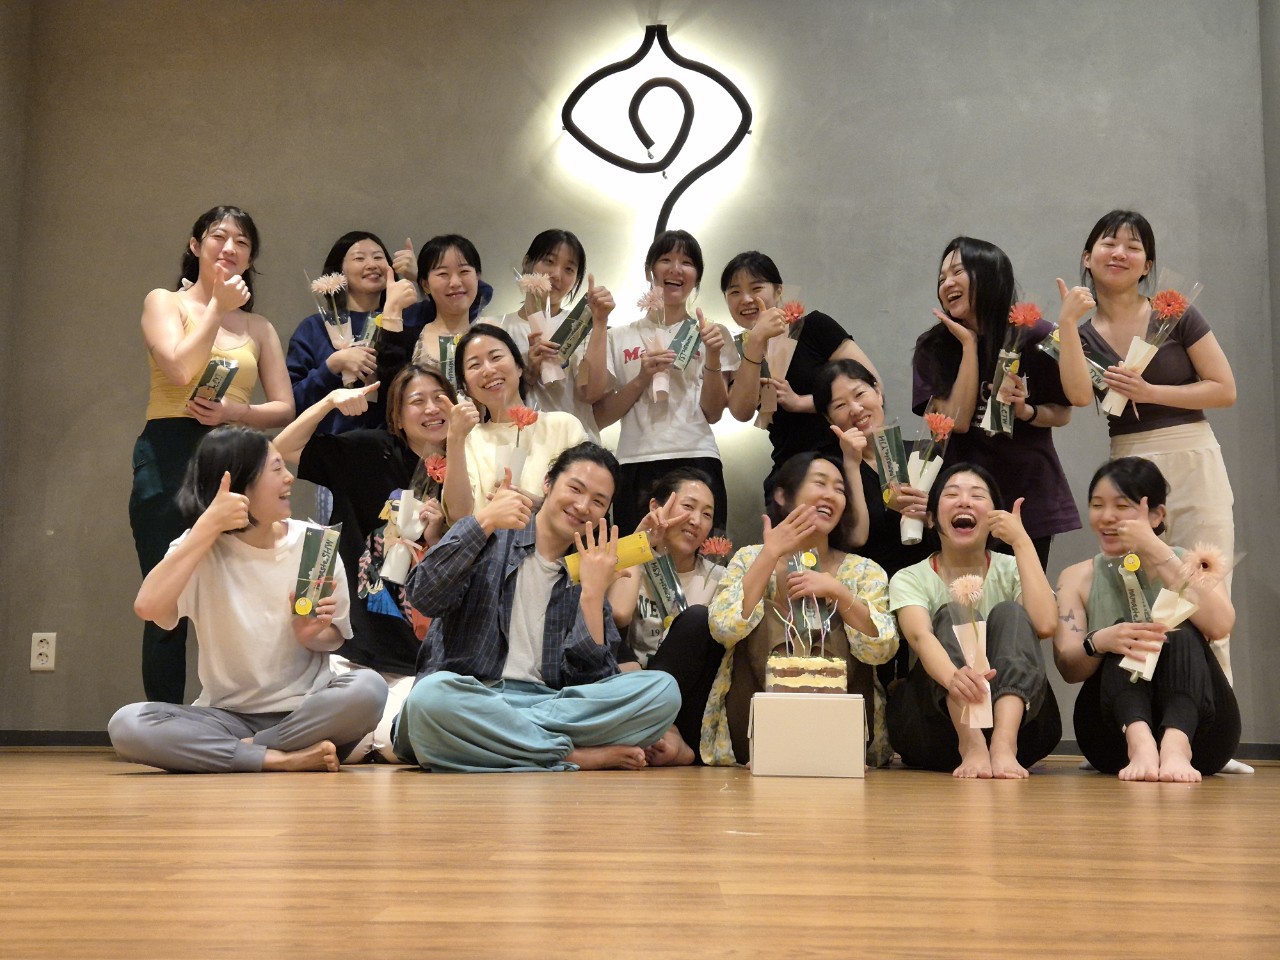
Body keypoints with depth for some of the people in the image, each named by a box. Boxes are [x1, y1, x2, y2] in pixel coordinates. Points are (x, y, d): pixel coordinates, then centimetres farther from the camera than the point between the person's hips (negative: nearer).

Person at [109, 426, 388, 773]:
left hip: (304, 710, 1)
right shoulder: (203, 548, -3)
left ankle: (241, 750, -17)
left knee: (368, 690, -31)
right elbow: (148, 607, -23)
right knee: (127, 725, -27)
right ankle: (279, 759, -25)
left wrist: (312, 635, -14)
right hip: (227, 714, 0)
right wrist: (208, 525, -22)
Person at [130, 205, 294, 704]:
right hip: (169, 458, -3)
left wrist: (235, 411, -9)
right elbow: (181, 369, -10)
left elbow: (284, 408, 9)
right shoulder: (164, 303, 9)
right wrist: (217, 306, -3)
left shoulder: (257, 326, 18)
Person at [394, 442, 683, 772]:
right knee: (432, 694, -39)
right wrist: (484, 522, -12)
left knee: (662, 689, -20)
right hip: (467, 698, -2)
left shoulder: (587, 573, 16)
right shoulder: (491, 537, 10)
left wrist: (593, 593, -7)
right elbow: (425, 598, -8)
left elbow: (589, 675, 3)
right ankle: (578, 757, -25)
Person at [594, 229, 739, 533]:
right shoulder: (621, 337, 11)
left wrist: (713, 356, -6)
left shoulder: (713, 334, 12)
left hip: (698, 461, 0)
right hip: (636, 465, 0)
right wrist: (642, 380, -8)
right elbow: (601, 417, 5)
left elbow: (713, 413, 5)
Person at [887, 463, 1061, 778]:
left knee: (1010, 613, -20)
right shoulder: (910, 580, 1)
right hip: (936, 726, -1)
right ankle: (972, 746, -45)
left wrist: (1022, 541, -12)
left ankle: (1004, 744, -42)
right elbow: (920, 636, -23)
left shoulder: (1011, 571, 7)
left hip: (1017, 721, 2)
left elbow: (1044, 624, -16)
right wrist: (953, 677, -46)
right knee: (954, 615, -22)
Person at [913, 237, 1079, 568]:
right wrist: (969, 344, -16)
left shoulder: (1037, 338, -7)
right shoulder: (933, 347, -5)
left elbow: (1063, 414, 4)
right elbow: (957, 421, -15)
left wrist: (1026, 411, -17)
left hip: (1029, 494, 0)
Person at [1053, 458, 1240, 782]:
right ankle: (1139, 743, -49)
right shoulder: (1078, 578, 9)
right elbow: (1068, 668, -7)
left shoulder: (1192, 565, 7)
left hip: (1195, 726, 0)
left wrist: (1156, 552, -21)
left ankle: (1177, 747, -48)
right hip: (1116, 727, 0)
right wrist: (1098, 642, -29)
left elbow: (1220, 625, -17)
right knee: (1122, 640, -23)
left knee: (1182, 633, -23)